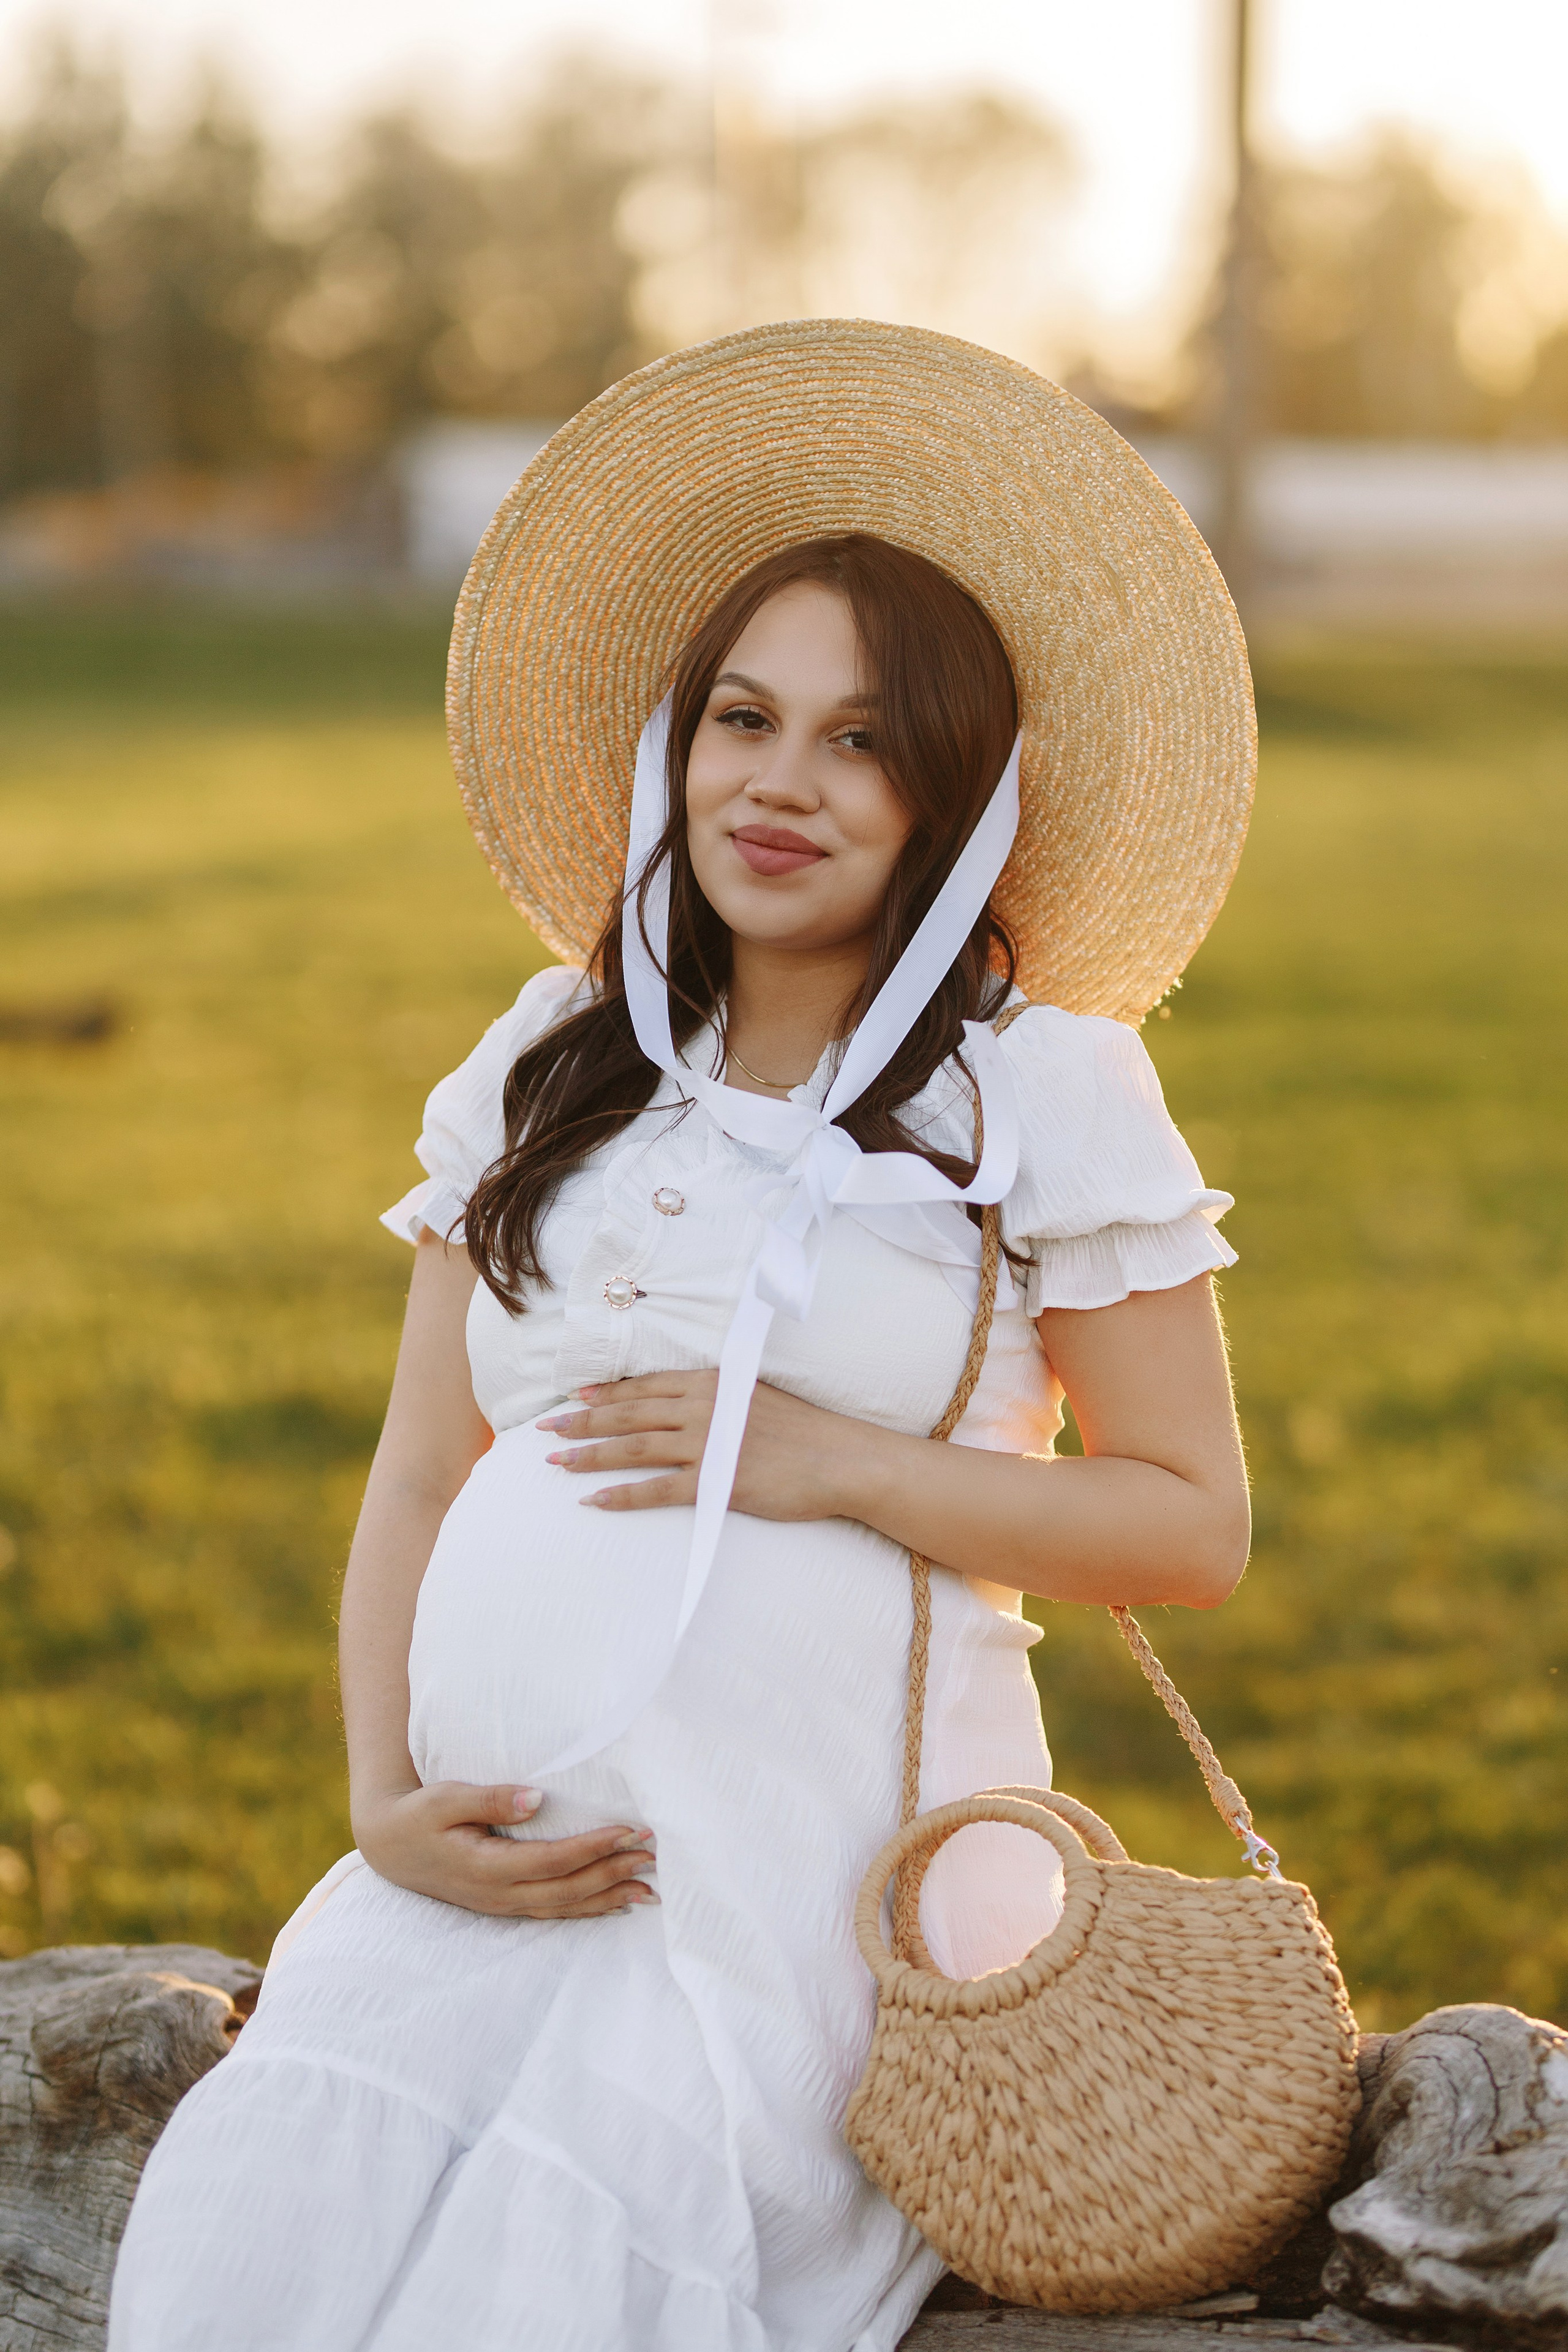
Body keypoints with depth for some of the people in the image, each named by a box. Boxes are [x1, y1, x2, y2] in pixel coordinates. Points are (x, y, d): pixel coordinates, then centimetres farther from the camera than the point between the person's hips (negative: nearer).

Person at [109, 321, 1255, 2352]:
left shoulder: (1046, 1092, 3)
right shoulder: (552, 1068, 15)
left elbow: (1195, 1527, 1)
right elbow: (418, 1479, 15)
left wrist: (839, 1463, -10)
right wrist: (387, 1802, -1)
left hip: (817, 1863, -3)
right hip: (491, 1858, 4)